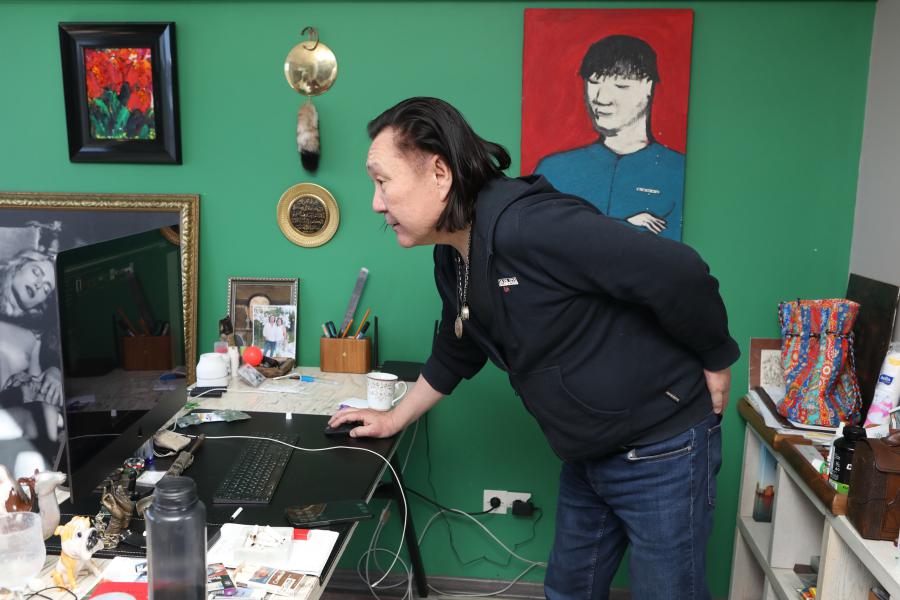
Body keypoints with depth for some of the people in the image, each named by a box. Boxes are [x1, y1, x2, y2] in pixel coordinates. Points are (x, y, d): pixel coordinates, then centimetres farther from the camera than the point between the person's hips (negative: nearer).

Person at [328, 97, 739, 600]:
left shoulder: (525, 224, -29)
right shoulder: (452, 261, 2)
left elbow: (680, 274, -29)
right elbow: (456, 355, 19)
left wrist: (716, 364, -15)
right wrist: (394, 419, 24)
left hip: (662, 450, -8)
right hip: (588, 458, 8)